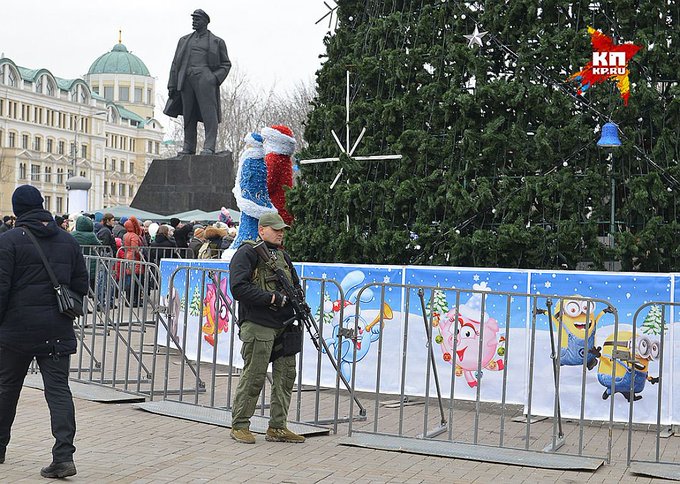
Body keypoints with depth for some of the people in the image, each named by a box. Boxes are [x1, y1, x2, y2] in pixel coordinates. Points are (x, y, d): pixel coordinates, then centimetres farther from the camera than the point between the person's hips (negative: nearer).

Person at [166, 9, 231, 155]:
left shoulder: (217, 42, 13)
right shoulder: (184, 40, 23)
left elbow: (226, 64, 12)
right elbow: (175, 63, 20)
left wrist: (215, 78, -6)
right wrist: (172, 85, 11)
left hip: (205, 77, -4)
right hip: (186, 78, 4)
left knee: (208, 113, -12)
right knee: (188, 114, 0)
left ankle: (209, 147, -16)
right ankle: (188, 147, 2)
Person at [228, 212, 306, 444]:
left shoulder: (283, 255, 20)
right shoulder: (246, 253, -5)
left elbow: (296, 285, 28)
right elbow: (238, 288, -16)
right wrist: (272, 298, -18)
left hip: (284, 325, 8)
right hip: (258, 325, -8)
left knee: (286, 376, 8)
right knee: (254, 376, -4)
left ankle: (277, 427, 18)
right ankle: (239, 426, 9)